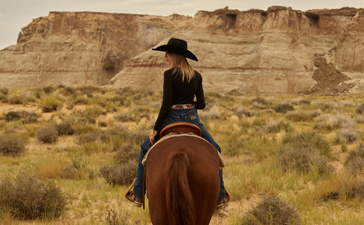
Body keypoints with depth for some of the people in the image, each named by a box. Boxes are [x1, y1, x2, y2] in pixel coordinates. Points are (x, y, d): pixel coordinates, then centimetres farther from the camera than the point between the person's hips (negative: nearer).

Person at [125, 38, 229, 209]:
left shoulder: (170, 74, -12)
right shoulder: (197, 76, 3)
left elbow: (166, 105, -14)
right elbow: (201, 104, 4)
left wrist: (156, 129, -7)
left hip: (172, 119, -3)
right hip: (193, 119, 3)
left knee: (145, 149, 18)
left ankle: (138, 195, 17)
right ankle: (220, 196, 17)